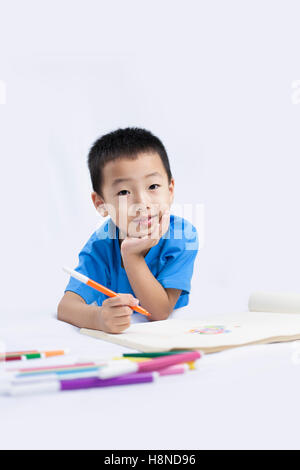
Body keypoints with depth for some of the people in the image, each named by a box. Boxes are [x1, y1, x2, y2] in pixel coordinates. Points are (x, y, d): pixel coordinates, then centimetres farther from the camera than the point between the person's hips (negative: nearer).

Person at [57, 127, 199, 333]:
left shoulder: (182, 236, -17)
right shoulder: (101, 244, -14)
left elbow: (160, 313, -20)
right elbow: (66, 306, -25)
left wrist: (131, 254, -31)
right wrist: (98, 318, -47)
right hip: (113, 342, 0)